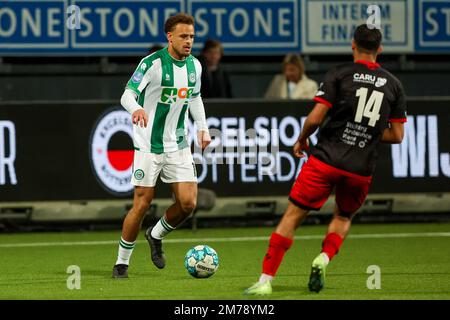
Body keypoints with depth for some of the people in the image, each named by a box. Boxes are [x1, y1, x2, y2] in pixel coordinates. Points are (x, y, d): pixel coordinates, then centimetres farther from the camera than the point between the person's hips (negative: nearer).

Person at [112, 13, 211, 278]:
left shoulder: (194, 65, 5)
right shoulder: (153, 63, -15)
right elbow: (128, 94, -23)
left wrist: (203, 128, 13)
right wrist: (136, 108, -45)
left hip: (178, 145, 5)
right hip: (149, 146, -5)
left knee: (188, 202, -6)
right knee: (142, 204, -5)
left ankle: (156, 236, 23)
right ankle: (122, 262, 11)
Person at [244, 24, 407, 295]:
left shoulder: (340, 74, -3)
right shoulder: (393, 84, 7)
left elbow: (315, 118, -9)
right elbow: (397, 136, 8)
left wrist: (302, 140, 10)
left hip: (327, 159, -3)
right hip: (362, 169, 3)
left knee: (293, 216, 3)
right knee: (344, 218, 27)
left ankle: (266, 280, -2)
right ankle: (324, 259, 0)